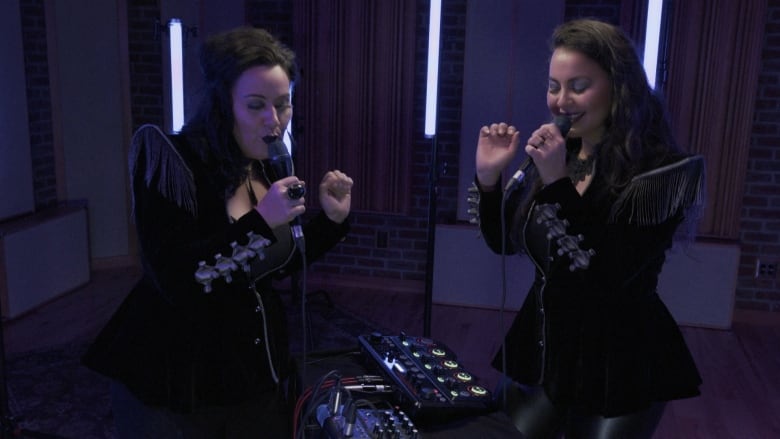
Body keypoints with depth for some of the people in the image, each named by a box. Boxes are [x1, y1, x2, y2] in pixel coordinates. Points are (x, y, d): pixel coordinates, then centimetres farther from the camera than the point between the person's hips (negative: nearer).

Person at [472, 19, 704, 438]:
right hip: (540, 348, 6)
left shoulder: (662, 169, -16)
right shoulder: (558, 153, 0)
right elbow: (504, 243, 7)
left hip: (618, 365, -5)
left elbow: (615, 274, -26)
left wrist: (558, 183, -28)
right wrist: (489, 177, -9)